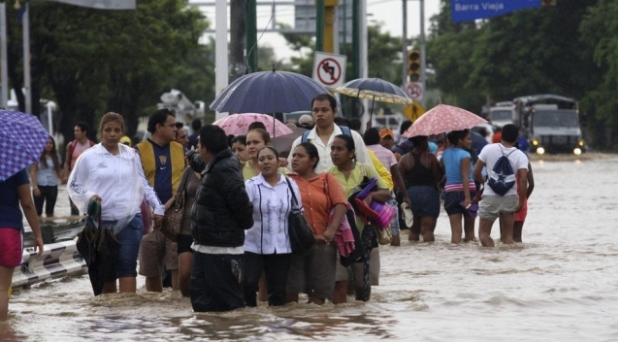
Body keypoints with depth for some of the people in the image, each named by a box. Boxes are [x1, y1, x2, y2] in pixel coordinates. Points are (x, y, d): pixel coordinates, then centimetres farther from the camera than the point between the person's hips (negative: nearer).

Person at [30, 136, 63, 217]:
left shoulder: (55, 156, 8)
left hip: (52, 186, 4)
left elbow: (58, 171, 11)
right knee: (37, 211, -1)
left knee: (50, 211, 9)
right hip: (40, 186, -4)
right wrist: (35, 186, -13)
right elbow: (33, 172, -6)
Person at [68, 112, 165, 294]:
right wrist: (88, 196, -11)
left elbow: (143, 185, 18)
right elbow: (73, 186, 7)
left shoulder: (131, 155, 10)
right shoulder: (89, 157, 3)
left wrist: (158, 208, 11)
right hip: (102, 221, 0)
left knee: (127, 268, -10)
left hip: (130, 219, 0)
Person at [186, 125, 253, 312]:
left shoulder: (225, 170, -21)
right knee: (200, 297, 14)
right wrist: (191, 156, 53)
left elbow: (240, 202, -26)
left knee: (227, 301, -8)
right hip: (206, 247, 11)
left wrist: (246, 224, -10)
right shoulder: (214, 166, 12)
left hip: (222, 250, -11)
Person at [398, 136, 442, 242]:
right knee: (428, 230, -5)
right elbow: (438, 177, -7)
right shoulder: (430, 157, -7)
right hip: (429, 192, -3)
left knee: (413, 230, 12)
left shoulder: (404, 158, 1)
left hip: (411, 193, 3)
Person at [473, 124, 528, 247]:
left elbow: (476, 173, -3)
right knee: (508, 234, 12)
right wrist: (521, 202, -8)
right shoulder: (520, 156, -6)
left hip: (490, 197, -1)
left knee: (484, 233, 6)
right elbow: (523, 180, -16)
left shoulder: (489, 149, -6)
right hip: (510, 198, 1)